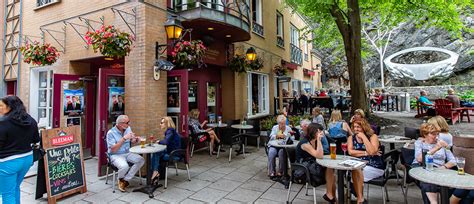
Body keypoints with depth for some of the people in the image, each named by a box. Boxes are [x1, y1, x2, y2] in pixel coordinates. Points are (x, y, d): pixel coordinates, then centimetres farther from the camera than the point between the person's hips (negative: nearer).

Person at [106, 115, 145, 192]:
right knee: (124, 166, -35)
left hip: (127, 153, 6)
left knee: (141, 160, -19)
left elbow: (132, 141, 15)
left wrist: (135, 139, -10)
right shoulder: (111, 133, -15)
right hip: (116, 155, -6)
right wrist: (124, 138, -27)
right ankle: (120, 179, 1)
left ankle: (125, 180, -9)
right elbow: (113, 149, -21)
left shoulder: (128, 128, 1)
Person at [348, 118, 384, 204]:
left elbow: (372, 152, -20)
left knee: (356, 170, -29)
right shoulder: (351, 138, 7)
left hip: (374, 167, -4)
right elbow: (350, 152, -9)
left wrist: (363, 137, -16)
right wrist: (366, 153, -15)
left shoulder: (373, 136, -3)